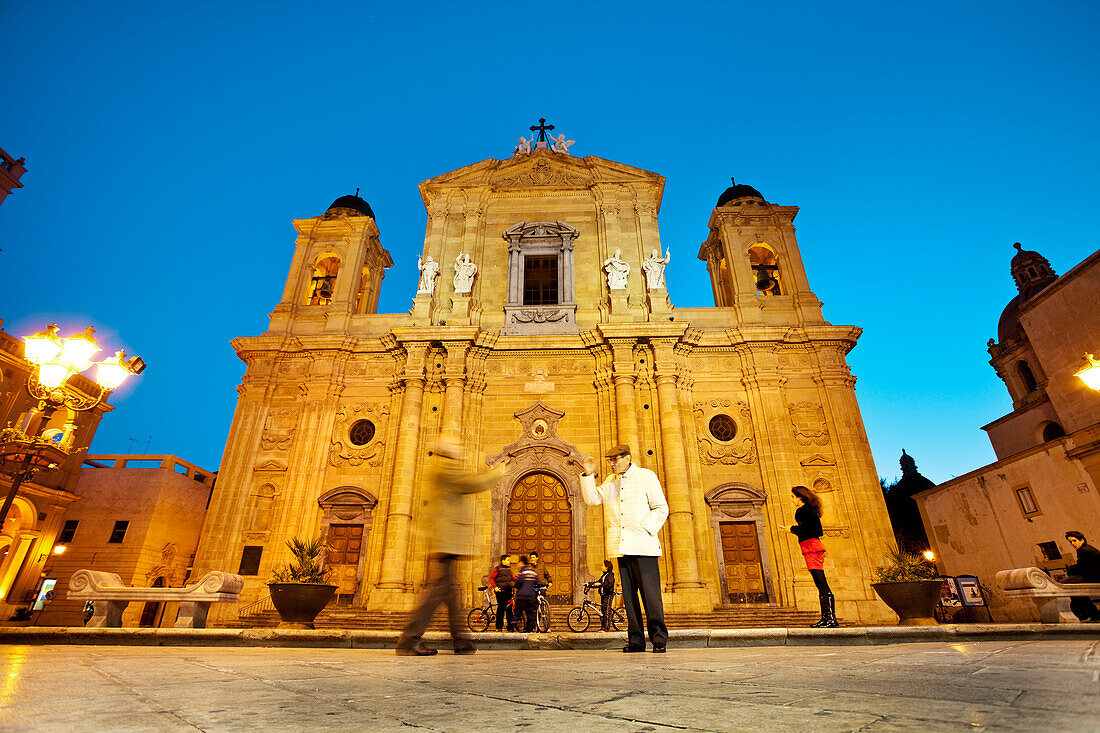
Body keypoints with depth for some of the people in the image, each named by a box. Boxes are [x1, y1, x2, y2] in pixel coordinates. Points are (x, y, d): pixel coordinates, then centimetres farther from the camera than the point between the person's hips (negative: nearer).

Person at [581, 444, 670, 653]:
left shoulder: (646, 476, 3)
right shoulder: (609, 482, 18)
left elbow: (661, 508, 0)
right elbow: (592, 499, 12)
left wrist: (643, 529, -11)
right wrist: (588, 475, 1)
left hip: (643, 545, -5)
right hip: (622, 547, 5)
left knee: (651, 593, -5)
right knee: (629, 594, 6)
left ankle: (659, 639, 6)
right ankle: (636, 640, 15)